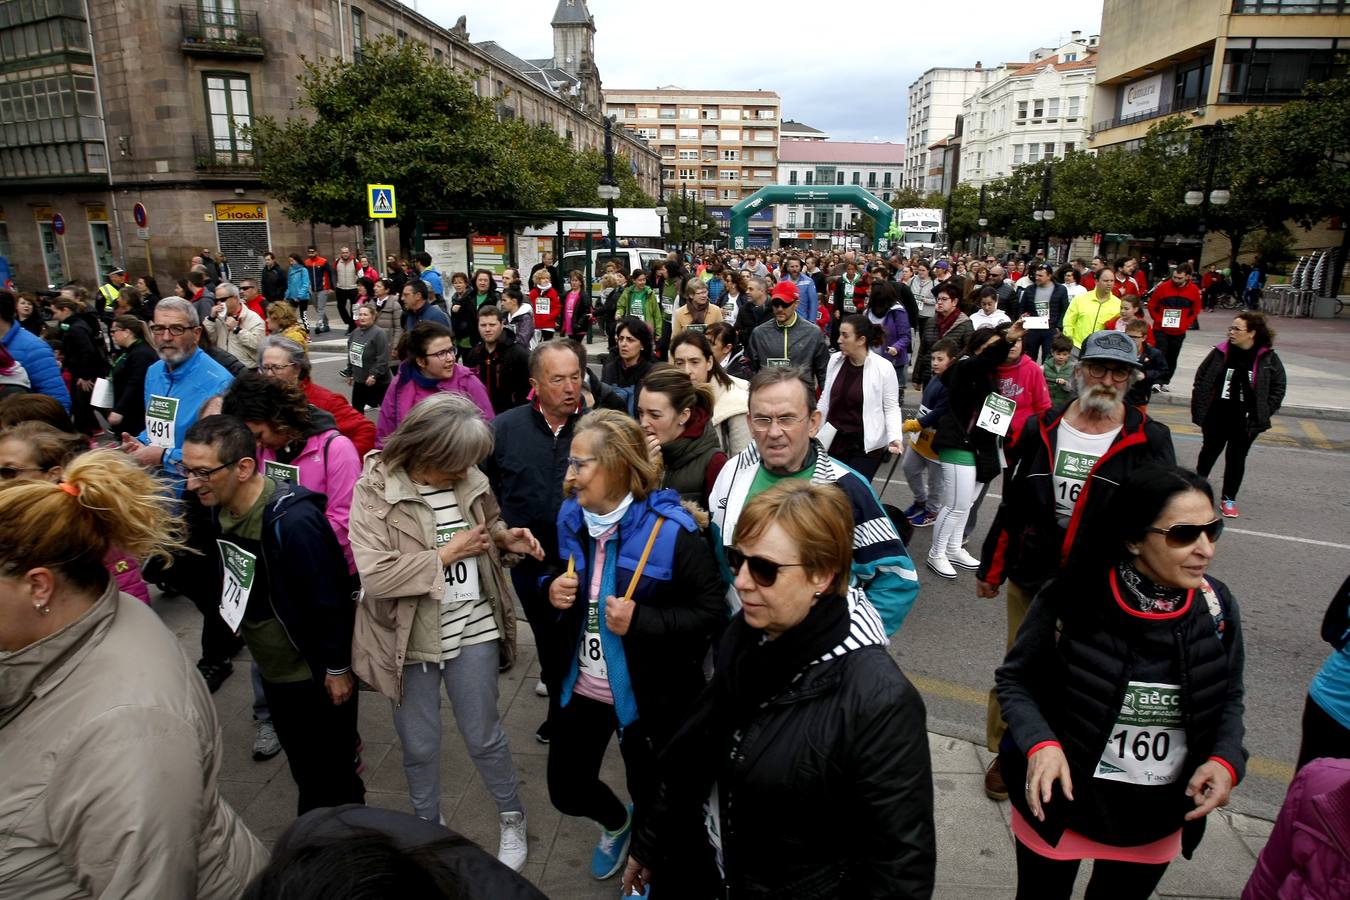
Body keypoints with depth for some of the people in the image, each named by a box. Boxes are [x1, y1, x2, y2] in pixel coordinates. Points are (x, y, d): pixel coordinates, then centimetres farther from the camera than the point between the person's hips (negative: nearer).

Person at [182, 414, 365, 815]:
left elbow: (328, 599, -25)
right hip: (274, 665, 8)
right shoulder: (220, 507, -5)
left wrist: (337, 667, -17)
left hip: (317, 674, -8)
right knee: (301, 763, 25)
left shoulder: (292, 521, -32)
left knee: (329, 771, 10)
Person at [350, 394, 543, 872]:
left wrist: (506, 536, -8)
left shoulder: (467, 479, -6)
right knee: (419, 745, 18)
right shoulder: (375, 490, -18)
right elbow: (376, 576, -24)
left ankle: (513, 819, 41)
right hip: (411, 638, -2)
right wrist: (447, 555, -22)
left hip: (472, 630, 2)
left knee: (483, 736, 17)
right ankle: (429, 827, 46)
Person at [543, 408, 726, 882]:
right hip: (579, 685, 5)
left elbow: (712, 611, -19)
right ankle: (615, 823, 53)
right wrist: (553, 591, -8)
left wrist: (641, 621, -29)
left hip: (648, 695, -5)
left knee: (651, 797, 17)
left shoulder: (670, 529, -23)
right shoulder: (572, 516, -3)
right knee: (565, 789, 19)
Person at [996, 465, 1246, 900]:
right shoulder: (1073, 601, -23)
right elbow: (1015, 679, -11)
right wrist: (1040, 743, -27)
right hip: (1061, 798, -3)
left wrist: (1225, 758, -13)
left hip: (1159, 817, 4)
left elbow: (1228, 698, 5)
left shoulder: (1217, 606, -12)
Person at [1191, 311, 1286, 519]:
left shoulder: (1268, 358, -7)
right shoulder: (1221, 352, -7)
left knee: (1237, 458, 9)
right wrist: (1200, 411, -7)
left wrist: (1262, 414, -7)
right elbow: (1202, 381, -3)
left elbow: (1278, 389, -1)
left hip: (1246, 422, -1)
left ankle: (1229, 498, 22)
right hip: (1217, 417, 1)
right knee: (1209, 451, 17)